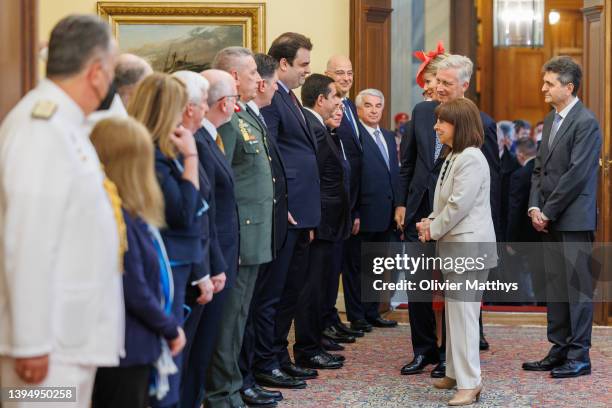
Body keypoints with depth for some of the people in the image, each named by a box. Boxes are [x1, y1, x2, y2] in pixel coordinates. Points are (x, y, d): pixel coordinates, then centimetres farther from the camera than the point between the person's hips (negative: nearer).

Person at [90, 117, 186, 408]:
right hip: (125, 349, -9)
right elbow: (135, 293, -20)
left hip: (134, 348, 9)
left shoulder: (126, 216, 6)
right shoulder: (119, 220, -22)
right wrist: (171, 329, -7)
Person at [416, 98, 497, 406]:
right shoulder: (453, 156, 14)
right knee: (453, 312, 16)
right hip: (455, 244, 10)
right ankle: (456, 372, 26)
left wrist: (433, 230, -10)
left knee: (463, 313, -10)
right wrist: (430, 222, 3)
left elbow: (458, 205, -22)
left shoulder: (471, 159, -18)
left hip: (469, 245, -10)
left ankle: (469, 383, -7)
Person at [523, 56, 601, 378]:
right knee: (555, 287, 11)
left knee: (577, 287, -3)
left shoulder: (586, 123, -11)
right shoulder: (550, 121, 15)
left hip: (574, 219, -8)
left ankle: (578, 356, 3)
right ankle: (559, 351, 19)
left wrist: (548, 212, -14)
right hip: (549, 219, 8)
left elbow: (576, 174, -17)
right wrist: (535, 207, 3)